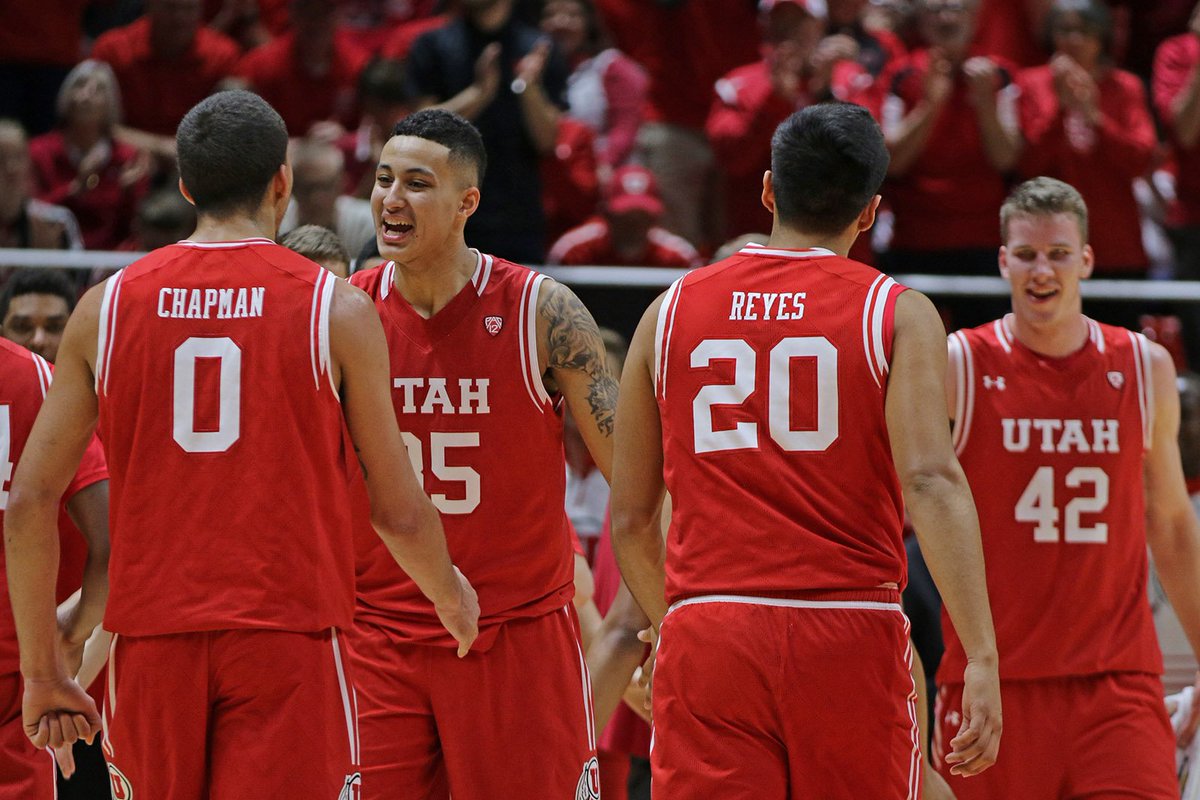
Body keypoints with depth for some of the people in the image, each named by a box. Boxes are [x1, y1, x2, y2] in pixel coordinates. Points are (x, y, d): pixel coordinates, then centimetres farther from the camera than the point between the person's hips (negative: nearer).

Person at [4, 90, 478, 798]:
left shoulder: (107, 307, 6)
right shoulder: (337, 309, -1)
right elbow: (398, 512, 3)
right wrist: (452, 595, 24)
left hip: (152, 640, 3)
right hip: (287, 635, -3)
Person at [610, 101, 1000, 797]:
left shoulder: (672, 311, 11)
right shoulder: (898, 314, 1)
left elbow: (630, 519, 14)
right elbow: (932, 480, -13)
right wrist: (983, 659, -17)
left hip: (705, 636, 2)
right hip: (849, 636, -1)